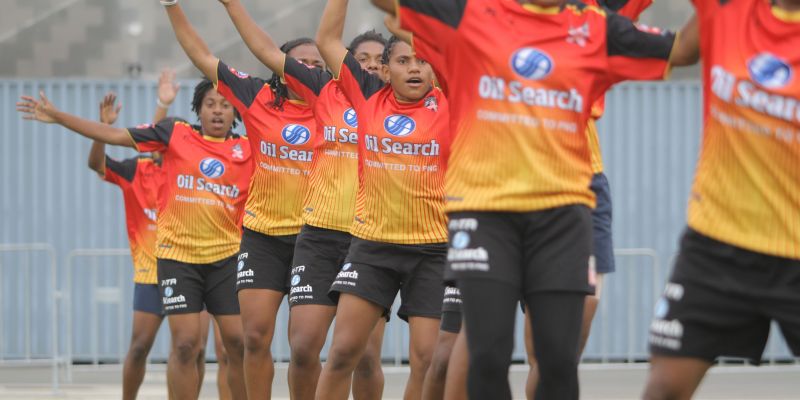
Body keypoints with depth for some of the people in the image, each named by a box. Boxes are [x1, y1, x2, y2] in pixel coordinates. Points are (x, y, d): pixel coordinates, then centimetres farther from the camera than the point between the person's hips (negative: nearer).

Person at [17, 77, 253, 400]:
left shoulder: (247, 149, 4)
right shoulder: (175, 133, 2)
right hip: (176, 254, -1)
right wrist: (57, 116, 4)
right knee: (185, 344, -6)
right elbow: (115, 136, 4)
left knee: (239, 342, -2)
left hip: (226, 257, 1)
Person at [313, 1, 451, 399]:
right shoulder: (369, 97, 4)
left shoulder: (448, 105, -3)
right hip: (371, 244, 2)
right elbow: (327, 40, 10)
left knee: (428, 359, -5)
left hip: (433, 247, -2)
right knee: (342, 351, -2)